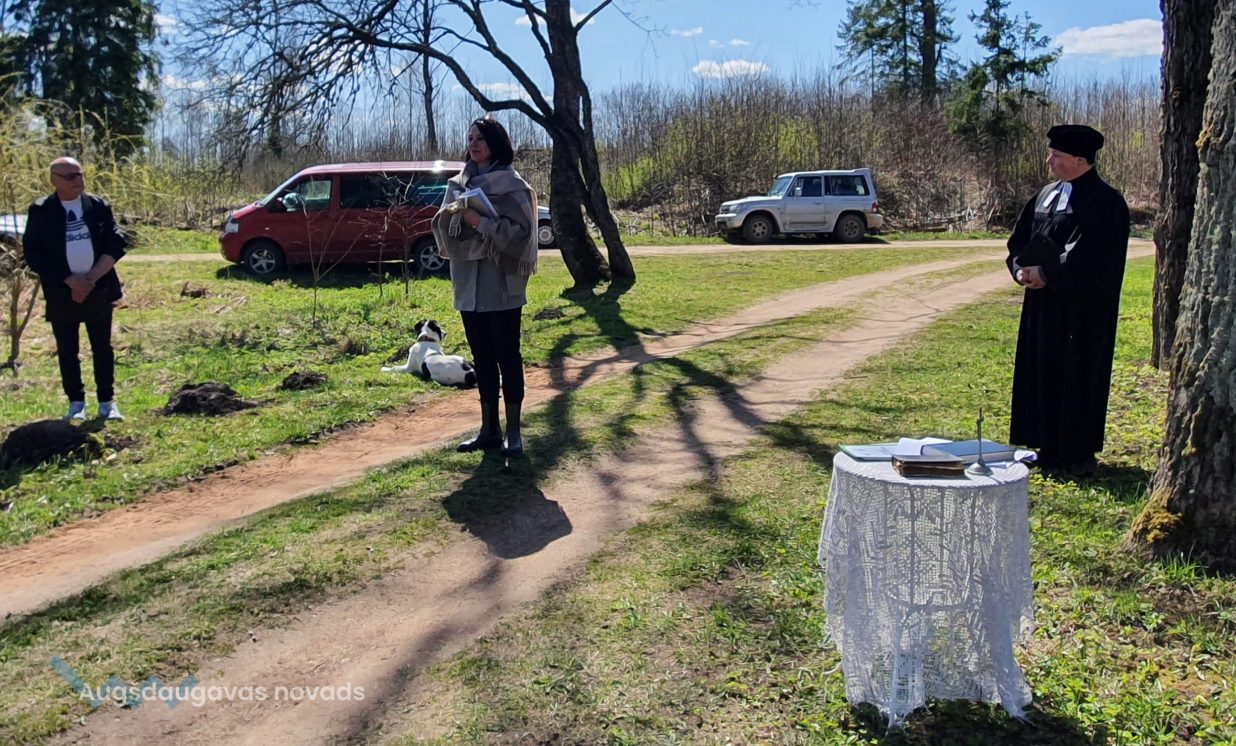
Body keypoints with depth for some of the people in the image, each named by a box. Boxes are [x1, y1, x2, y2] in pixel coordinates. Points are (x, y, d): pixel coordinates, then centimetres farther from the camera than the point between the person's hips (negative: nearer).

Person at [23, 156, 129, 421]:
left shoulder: (99, 205, 2)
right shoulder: (40, 211, -3)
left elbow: (117, 243, -2)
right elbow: (33, 253, -6)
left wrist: (92, 277, -12)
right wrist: (70, 280, -14)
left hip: (99, 288, 1)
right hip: (61, 291, -1)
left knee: (102, 347, 6)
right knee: (67, 350, 7)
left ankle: (107, 401, 14)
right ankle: (76, 402, 18)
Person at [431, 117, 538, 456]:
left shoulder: (511, 184, -5)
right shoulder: (458, 183, 12)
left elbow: (520, 229, -14)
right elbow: (442, 225, 11)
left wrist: (478, 220, -18)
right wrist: (452, 214, -10)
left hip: (500, 283, -6)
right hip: (469, 283, 6)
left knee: (507, 356, 0)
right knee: (481, 357, 11)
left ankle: (513, 431, 8)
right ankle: (489, 429, 19)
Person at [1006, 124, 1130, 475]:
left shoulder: (1105, 202, -11)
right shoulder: (1046, 195, 12)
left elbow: (1087, 254, -20)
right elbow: (1018, 240, 12)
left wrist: (1046, 273, -17)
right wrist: (1022, 269, -5)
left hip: (1083, 309, -8)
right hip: (1043, 304, 8)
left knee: (1077, 376, -1)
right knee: (1042, 373, 10)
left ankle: (1079, 455, 9)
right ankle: (1049, 449, 21)